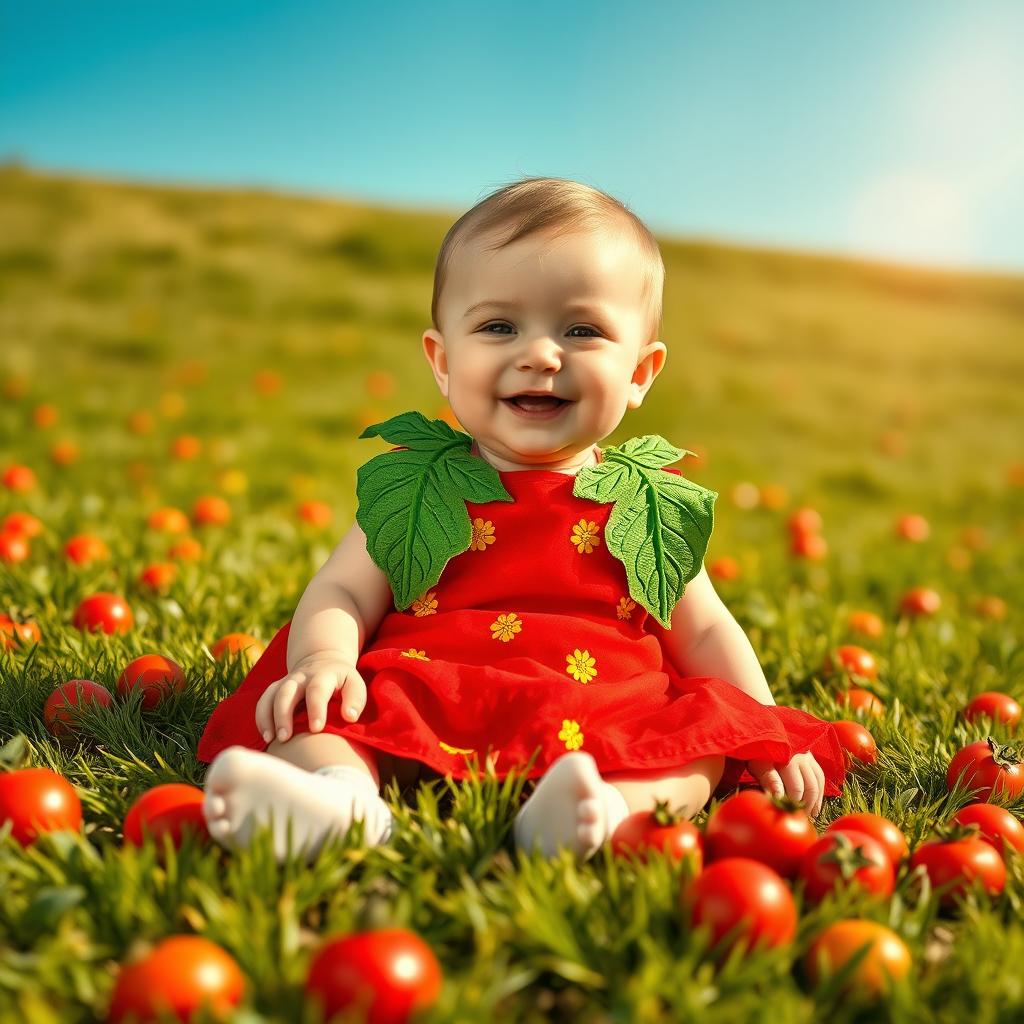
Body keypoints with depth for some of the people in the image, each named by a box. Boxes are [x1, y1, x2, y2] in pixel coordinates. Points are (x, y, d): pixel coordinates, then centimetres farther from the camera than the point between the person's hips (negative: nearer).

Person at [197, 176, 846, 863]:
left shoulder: (653, 507, 12)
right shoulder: (413, 488, 9)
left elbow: (703, 632, 17)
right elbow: (341, 593, 4)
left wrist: (765, 740, 4)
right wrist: (321, 658, -19)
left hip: (607, 737, 1)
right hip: (425, 714, 0)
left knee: (706, 740, -23)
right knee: (311, 711, -22)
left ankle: (608, 807, -47)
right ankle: (340, 793, -50)